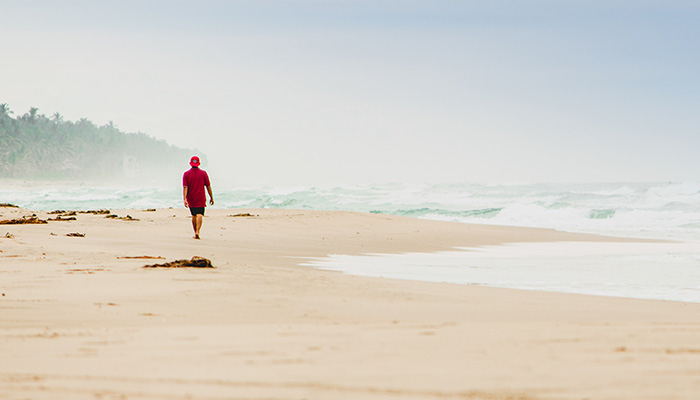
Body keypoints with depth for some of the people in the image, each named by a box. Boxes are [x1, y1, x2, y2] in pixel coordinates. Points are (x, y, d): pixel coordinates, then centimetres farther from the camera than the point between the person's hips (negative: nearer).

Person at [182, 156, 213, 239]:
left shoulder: (186, 174, 0)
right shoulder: (203, 173, 0)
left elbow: (185, 187, -10)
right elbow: (208, 186, 1)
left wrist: (185, 199, -15)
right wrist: (211, 197, 9)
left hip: (191, 199, 2)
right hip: (201, 199, -2)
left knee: (194, 216, 16)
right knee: (199, 215, -9)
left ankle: (195, 233, 23)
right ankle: (197, 232, -28)